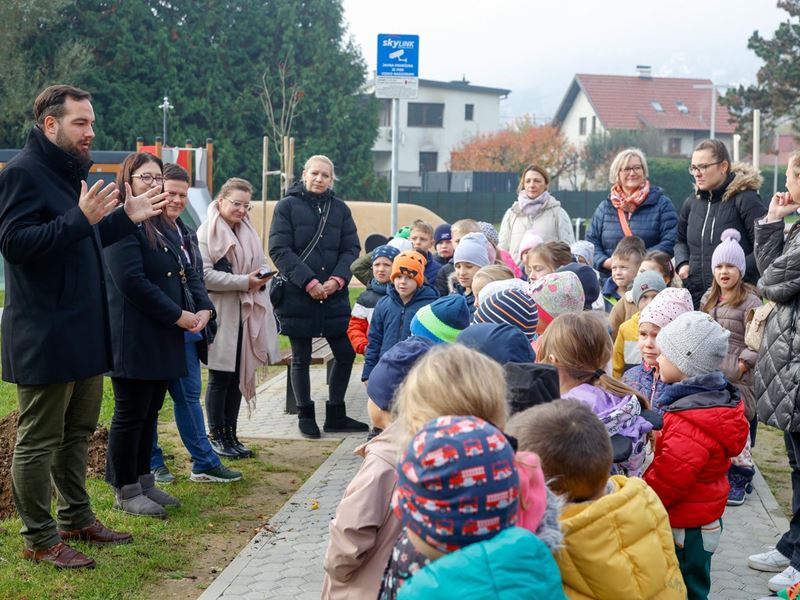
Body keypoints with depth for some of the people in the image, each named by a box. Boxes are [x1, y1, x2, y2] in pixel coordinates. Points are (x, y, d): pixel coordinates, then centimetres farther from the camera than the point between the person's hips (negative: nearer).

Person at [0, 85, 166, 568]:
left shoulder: (70, 172, 16)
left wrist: (126, 218, 13)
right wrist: (81, 218, -30)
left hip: (83, 330, 10)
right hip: (45, 337, -10)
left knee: (79, 431, 17)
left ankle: (77, 518, 29)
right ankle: (39, 540, 8)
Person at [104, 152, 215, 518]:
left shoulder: (165, 226, 17)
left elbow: (188, 272, 17)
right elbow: (133, 281, -20)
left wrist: (203, 309, -2)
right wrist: (180, 316, -17)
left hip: (165, 337, 9)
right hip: (134, 339, -9)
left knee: (150, 412, 14)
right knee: (130, 414, 0)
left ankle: (143, 480, 24)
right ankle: (125, 491, 10)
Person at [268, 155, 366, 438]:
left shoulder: (340, 209, 9)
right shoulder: (287, 206, -2)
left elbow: (351, 249, 6)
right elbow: (279, 250, -9)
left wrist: (337, 279, -11)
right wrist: (308, 282, -17)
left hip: (334, 295, 4)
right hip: (296, 295, -3)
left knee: (346, 353, 4)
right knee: (301, 359, 6)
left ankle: (335, 415, 19)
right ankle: (305, 415, 21)